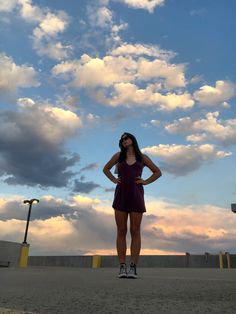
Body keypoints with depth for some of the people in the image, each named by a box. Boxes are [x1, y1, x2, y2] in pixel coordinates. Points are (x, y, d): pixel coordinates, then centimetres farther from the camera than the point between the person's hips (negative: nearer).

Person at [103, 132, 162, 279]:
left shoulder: (142, 157, 10)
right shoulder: (118, 156, 13)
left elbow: (158, 172, 16)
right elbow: (106, 169, 25)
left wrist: (145, 181, 4)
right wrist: (114, 179, 11)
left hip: (136, 194, -1)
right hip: (121, 194, 1)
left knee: (135, 232, -3)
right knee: (121, 231, -1)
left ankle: (133, 268, 1)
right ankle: (122, 267, 3)